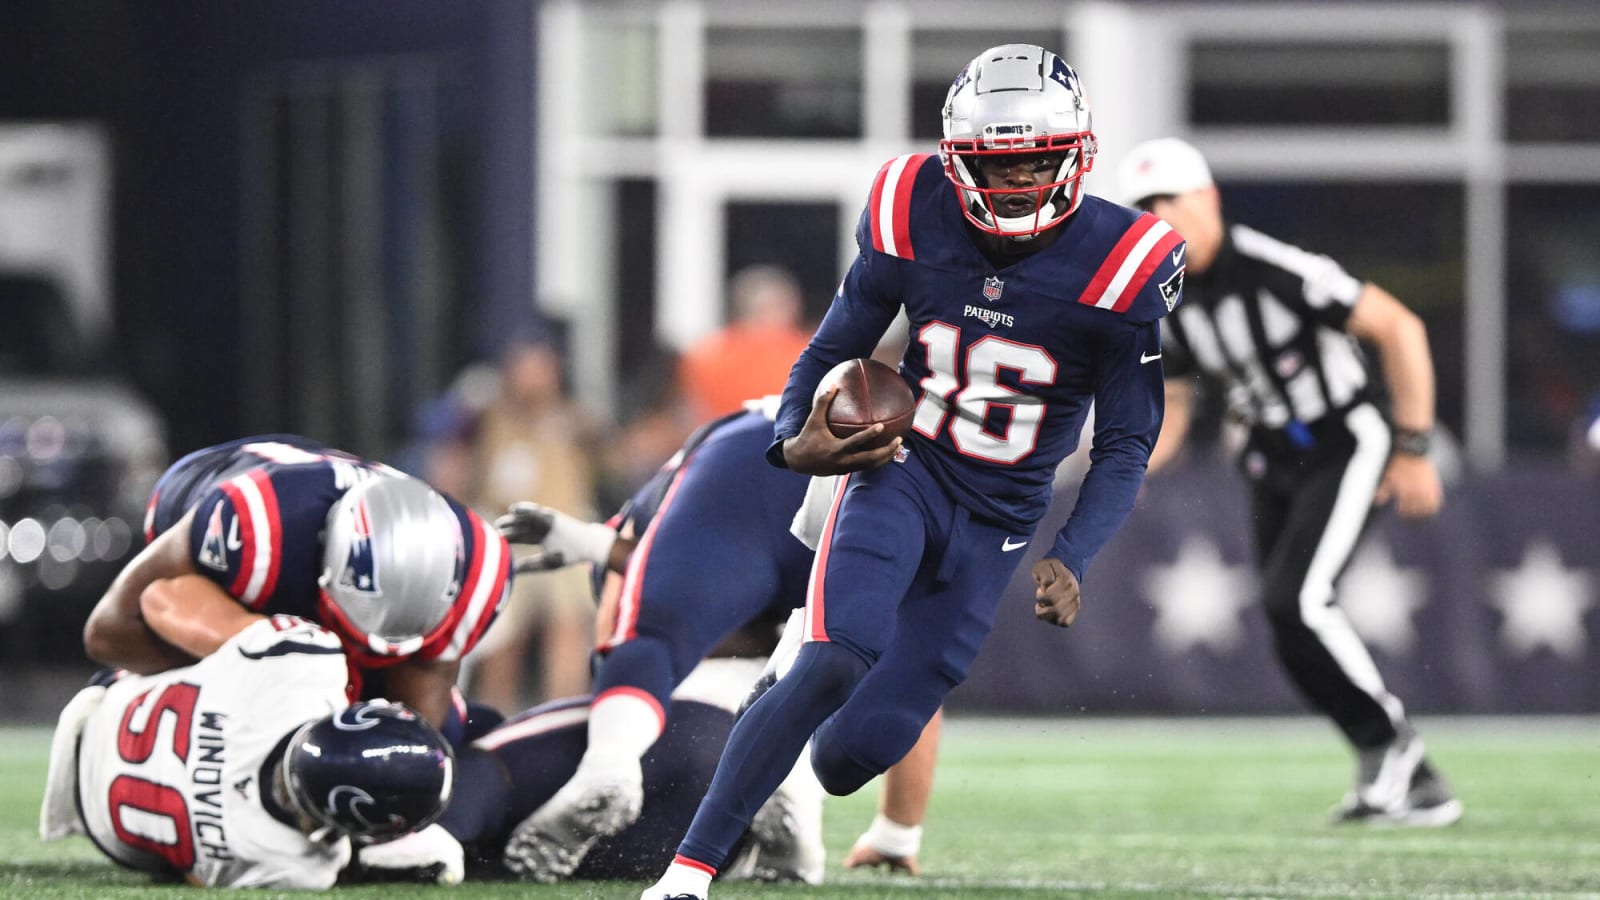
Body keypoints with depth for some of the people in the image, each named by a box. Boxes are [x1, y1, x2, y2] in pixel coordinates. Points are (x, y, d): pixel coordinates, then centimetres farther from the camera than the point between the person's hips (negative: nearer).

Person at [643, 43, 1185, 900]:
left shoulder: (1119, 264, -12)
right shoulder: (915, 219, -9)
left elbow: (1124, 445, -5)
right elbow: (833, 349, 3)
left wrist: (1070, 560, -19)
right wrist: (795, 441, -18)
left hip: (997, 522, 1)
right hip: (899, 470, -1)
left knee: (853, 753, -8)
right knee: (835, 662, -30)